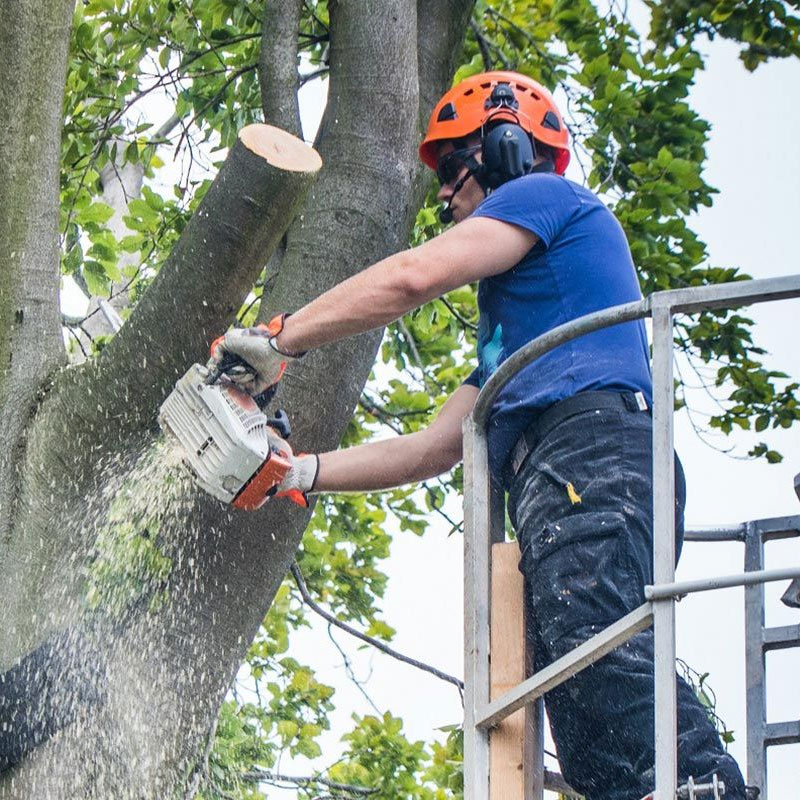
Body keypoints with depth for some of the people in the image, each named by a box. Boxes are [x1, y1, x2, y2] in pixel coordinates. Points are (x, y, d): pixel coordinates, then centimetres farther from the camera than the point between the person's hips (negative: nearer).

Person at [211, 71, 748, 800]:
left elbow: (412, 277, -2)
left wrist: (281, 339, 6)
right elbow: (436, 448, 38)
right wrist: (300, 475, 34)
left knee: (611, 661, -33)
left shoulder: (542, 195, 14)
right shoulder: (512, 317, 41)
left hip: (587, 448, -9)